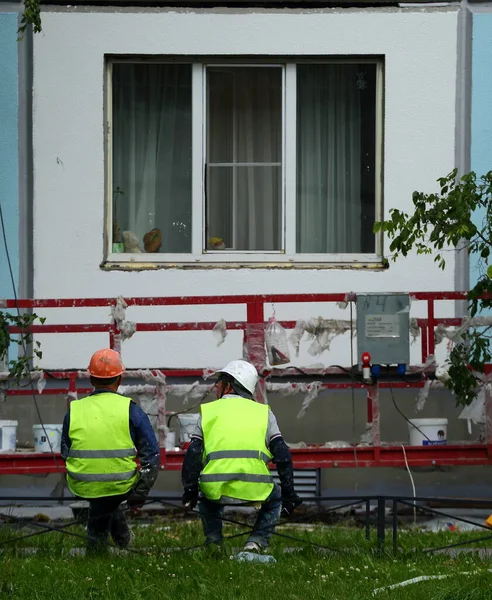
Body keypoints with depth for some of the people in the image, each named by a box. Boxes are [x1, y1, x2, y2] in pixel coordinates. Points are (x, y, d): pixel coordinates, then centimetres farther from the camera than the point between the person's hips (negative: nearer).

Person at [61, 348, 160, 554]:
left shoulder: (73, 411, -3)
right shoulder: (130, 410, -8)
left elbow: (65, 453, 6)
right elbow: (152, 454, -7)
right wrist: (139, 494, 3)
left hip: (82, 488, 1)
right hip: (121, 487, -1)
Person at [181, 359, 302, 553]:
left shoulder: (208, 411, 18)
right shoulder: (264, 412, 18)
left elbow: (192, 455, 12)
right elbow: (282, 455, 12)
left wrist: (190, 492, 21)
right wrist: (288, 493, 18)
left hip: (217, 488, 1)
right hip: (255, 490, -1)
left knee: (208, 499, 38)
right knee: (275, 499, 32)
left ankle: (213, 543, 24)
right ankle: (256, 542, 13)